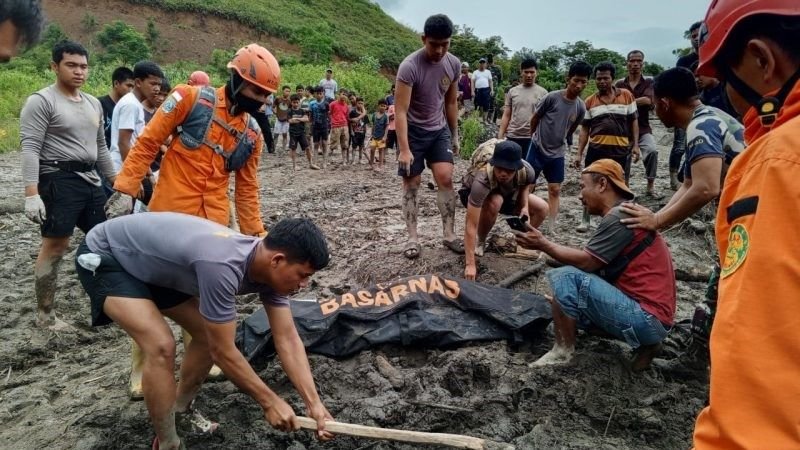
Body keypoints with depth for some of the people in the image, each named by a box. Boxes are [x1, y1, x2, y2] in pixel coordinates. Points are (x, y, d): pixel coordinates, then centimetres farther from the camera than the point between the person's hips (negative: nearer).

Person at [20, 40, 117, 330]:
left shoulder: (93, 104, 16)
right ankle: (44, 314, 2)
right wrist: (31, 193, -23)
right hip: (59, 180, -8)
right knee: (55, 244, -8)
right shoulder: (41, 101, -7)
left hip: (90, 180, 8)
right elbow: (30, 149, -14)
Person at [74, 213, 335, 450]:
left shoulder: (268, 264, -14)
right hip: (102, 256, -8)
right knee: (162, 346, -23)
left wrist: (314, 404, -15)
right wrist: (269, 402, -19)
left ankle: (181, 411, 28)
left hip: (149, 262, 8)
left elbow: (288, 340, -10)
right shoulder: (222, 265, -39)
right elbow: (223, 352, -29)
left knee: (208, 333, 5)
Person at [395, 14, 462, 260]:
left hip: (440, 130, 4)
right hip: (413, 130, -4)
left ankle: (449, 234, 4)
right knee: (411, 184, 0)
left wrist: (454, 135, 11)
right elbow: (400, 111, -25)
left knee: (446, 178, -4)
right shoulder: (410, 66, -23)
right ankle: (413, 237, 8)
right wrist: (404, 149, -29)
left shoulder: (454, 64, -5)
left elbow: (451, 102, 8)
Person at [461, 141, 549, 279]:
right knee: (494, 203, -37)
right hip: (472, 194, -4)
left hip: (507, 194, 4)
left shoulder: (527, 171, -31)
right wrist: (470, 264, -49)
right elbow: (470, 225, -45)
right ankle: (479, 241, -11)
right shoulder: (482, 181, -45)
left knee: (542, 208, -10)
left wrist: (525, 207, -22)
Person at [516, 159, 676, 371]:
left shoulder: (619, 216, -15)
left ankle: (563, 352, -4)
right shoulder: (625, 212, 16)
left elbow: (586, 262, -15)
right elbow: (594, 266, 16)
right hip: (652, 317, 10)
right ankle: (644, 342, 11)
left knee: (565, 277, -16)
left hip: (647, 318, -10)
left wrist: (543, 244, -6)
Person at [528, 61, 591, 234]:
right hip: (537, 149, -4)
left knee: (555, 190, 6)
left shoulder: (581, 107, -5)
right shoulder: (552, 97, -17)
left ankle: (551, 229, 12)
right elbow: (534, 119, -3)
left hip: (557, 154, 4)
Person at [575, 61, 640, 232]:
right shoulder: (590, 101, 5)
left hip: (621, 149, 0)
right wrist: (579, 153, 2)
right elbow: (585, 129, 7)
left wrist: (635, 145, -2)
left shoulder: (626, 96, 2)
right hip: (596, 149, 1)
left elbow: (633, 121, 6)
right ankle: (585, 221, 15)